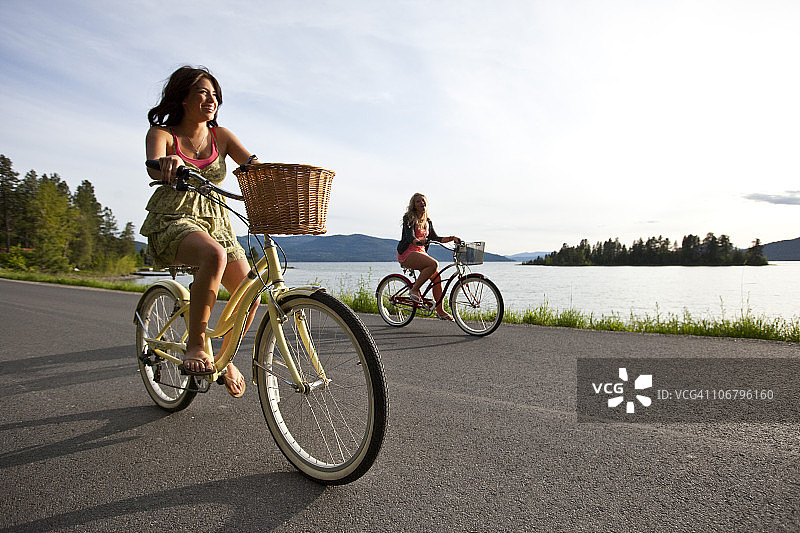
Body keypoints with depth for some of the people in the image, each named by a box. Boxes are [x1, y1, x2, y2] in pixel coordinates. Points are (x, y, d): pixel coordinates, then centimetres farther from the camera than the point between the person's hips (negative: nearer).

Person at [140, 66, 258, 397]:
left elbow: (256, 167, -3)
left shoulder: (220, 136, 11)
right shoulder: (162, 133, 1)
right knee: (214, 255, -39)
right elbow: (153, 167, -21)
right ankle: (196, 344, -22)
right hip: (172, 220, -4)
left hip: (215, 221, 4)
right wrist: (169, 162, -46)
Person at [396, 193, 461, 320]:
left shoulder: (427, 221, 15)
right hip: (407, 253, -7)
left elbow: (435, 238, 18)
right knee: (433, 264, -30)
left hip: (421, 252, 7)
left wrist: (451, 238, 6)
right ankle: (414, 290, -18)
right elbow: (410, 237, -21)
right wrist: (418, 241, -42)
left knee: (437, 277, -5)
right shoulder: (409, 218, -7)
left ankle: (440, 310, 4)